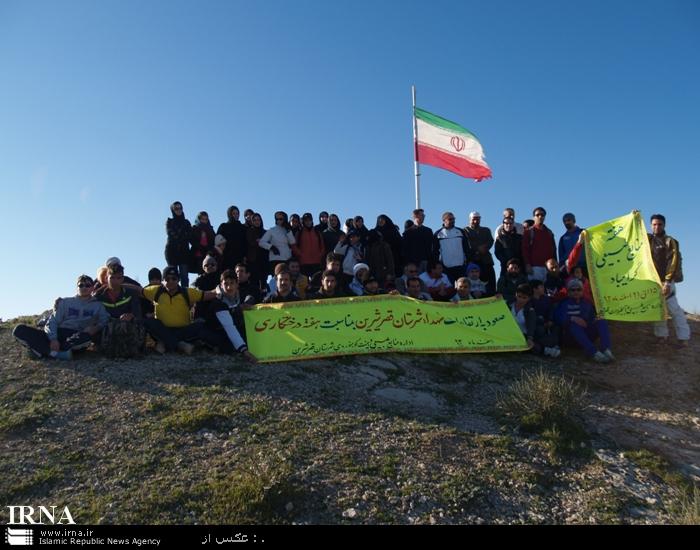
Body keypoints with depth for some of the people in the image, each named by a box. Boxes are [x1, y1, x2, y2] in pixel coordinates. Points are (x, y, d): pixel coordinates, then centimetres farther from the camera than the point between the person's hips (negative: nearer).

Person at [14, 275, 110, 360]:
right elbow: (52, 322, 7)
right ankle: (55, 353, -34)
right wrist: (53, 339, -12)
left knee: (86, 337, -40)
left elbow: (105, 321, 5)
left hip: (76, 338, -3)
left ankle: (43, 351, -33)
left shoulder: (98, 305, 15)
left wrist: (95, 328, -18)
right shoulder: (66, 302, 17)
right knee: (19, 330, -18)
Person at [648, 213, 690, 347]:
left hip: (665, 280, -5)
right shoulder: (648, 239, 11)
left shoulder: (670, 241, -5)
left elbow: (673, 262, -13)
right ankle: (661, 335, 18)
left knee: (673, 308, -5)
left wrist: (667, 281, -22)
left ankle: (683, 337, 1)